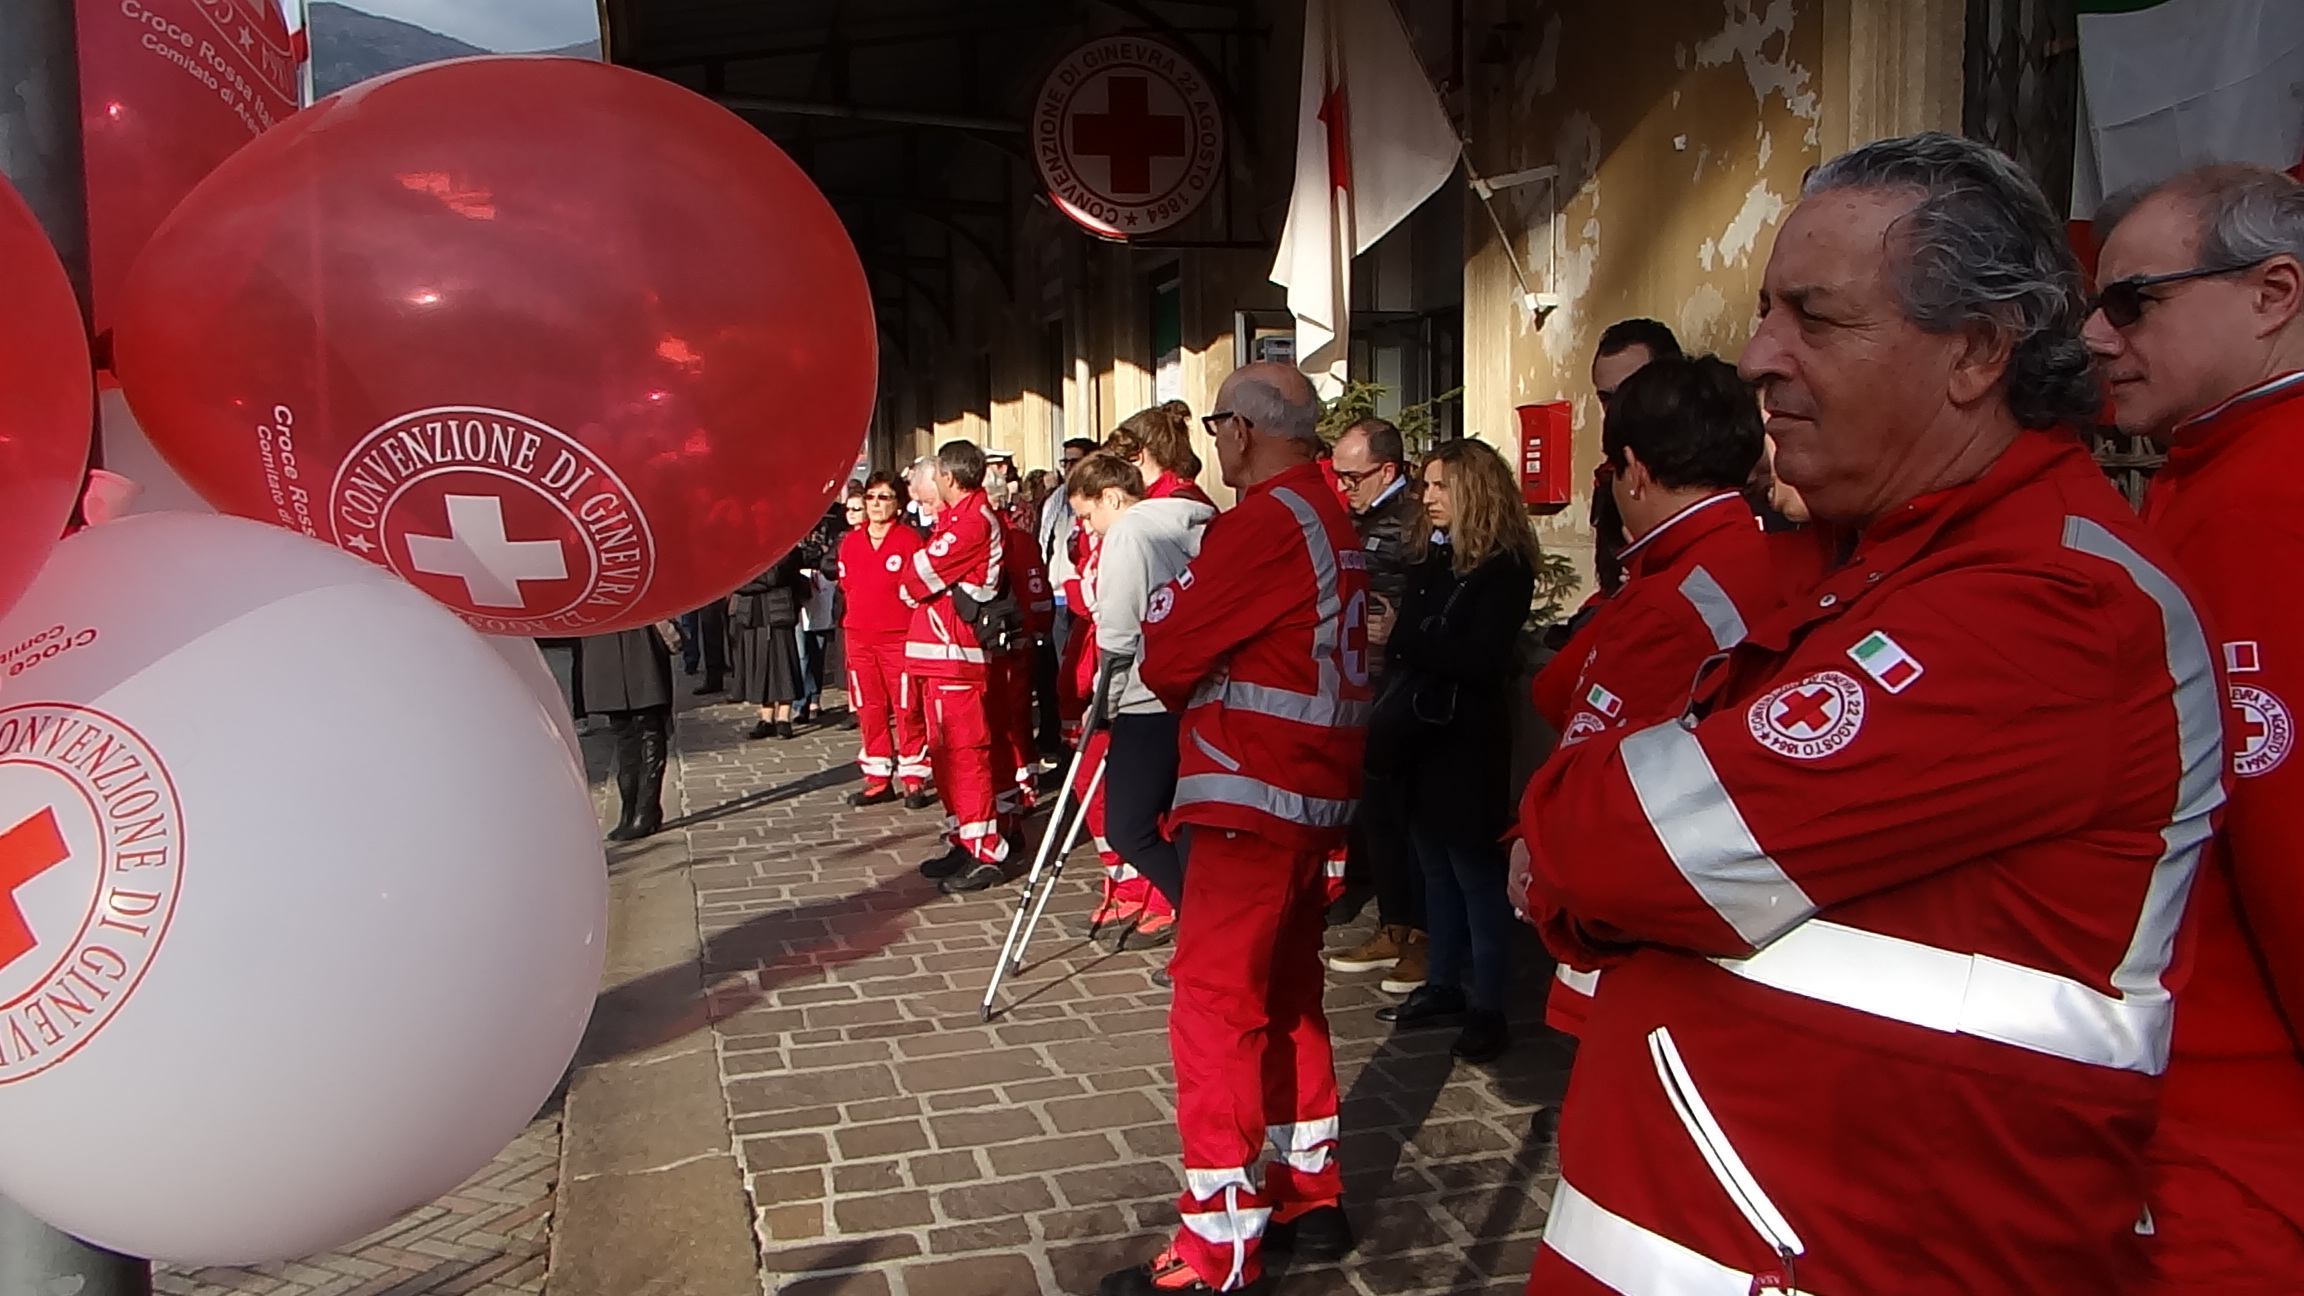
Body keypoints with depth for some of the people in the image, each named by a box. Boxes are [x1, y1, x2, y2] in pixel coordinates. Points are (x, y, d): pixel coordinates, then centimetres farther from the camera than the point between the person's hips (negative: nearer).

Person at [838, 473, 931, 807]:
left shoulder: (908, 539, -4)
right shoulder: (850, 541, 11)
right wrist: (854, 619, 12)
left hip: (899, 635, -5)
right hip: (859, 638, 5)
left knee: (907, 709, -3)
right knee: (869, 708, 9)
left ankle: (914, 779, 5)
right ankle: (878, 779, 18)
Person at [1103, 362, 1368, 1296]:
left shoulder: (1265, 521, -15)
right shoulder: (1331, 519, 15)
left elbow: (1167, 652, -12)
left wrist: (1170, 675, 8)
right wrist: (1204, 682, 5)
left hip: (1252, 794, -10)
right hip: (1314, 794, 10)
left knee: (1214, 1007, -5)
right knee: (1287, 994, 18)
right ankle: (1309, 1198, 28)